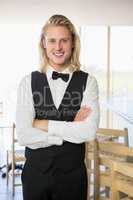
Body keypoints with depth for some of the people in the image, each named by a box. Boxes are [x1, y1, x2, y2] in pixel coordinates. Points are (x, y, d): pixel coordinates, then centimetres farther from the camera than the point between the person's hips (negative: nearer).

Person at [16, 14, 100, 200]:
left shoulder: (87, 82, -5)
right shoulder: (28, 82, -6)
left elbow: (90, 131, -17)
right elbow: (24, 136, -15)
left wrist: (44, 124, -15)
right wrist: (72, 130, -14)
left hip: (73, 173, 0)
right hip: (35, 172, 0)